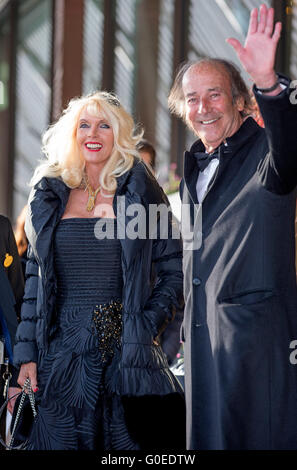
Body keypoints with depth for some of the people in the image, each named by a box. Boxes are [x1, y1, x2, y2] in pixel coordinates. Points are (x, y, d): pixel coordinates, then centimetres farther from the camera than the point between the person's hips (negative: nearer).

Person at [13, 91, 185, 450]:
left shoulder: (139, 192, 3)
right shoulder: (49, 194, 10)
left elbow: (175, 269, 4)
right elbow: (35, 278, 11)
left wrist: (148, 325, -7)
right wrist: (27, 353, 4)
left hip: (126, 352, -2)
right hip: (62, 350, 2)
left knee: (127, 442, -1)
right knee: (61, 440, 0)